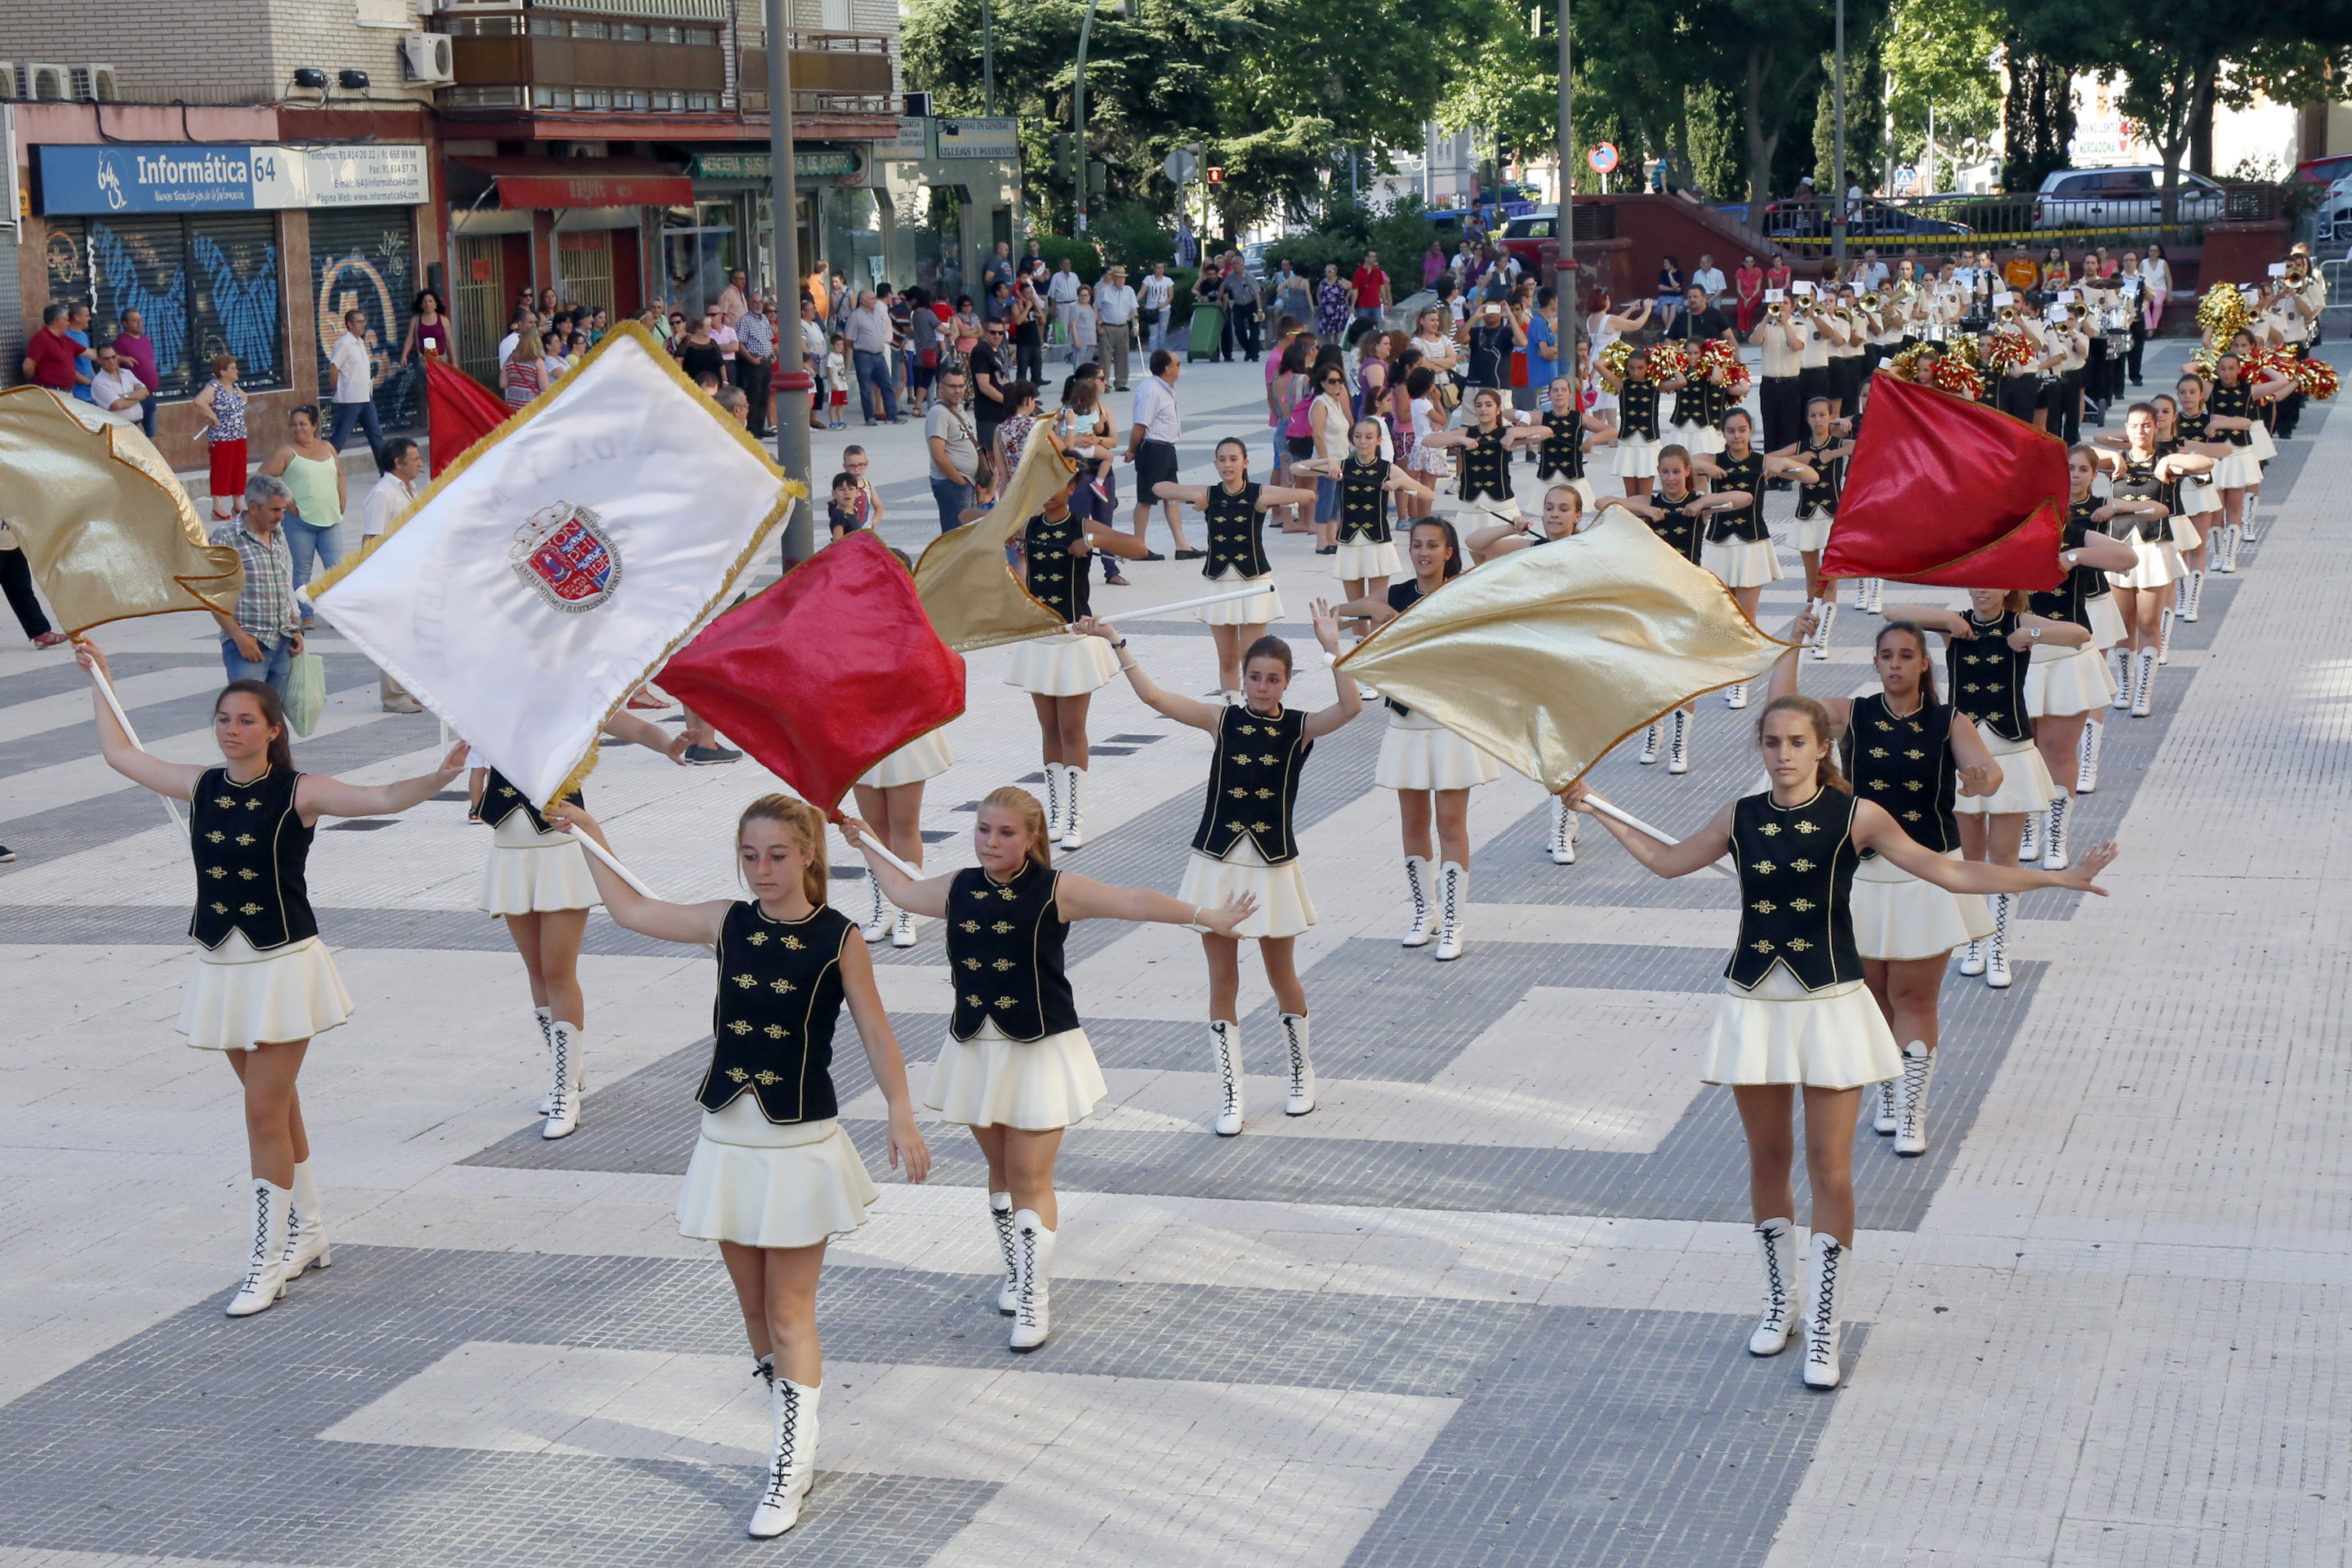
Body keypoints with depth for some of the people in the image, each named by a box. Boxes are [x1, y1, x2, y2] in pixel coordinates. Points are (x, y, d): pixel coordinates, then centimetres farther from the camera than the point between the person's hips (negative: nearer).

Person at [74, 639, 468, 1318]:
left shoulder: (300, 793, -9)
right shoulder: (200, 787, 4)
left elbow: (386, 798, -20)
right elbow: (119, 753, 19)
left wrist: (441, 775, -38)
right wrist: (98, 677, 26)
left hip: (284, 967, -5)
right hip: (222, 970, 5)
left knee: (266, 1114, -7)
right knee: (276, 1108, 16)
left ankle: (267, 1263, 0)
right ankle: (308, 1234, 30)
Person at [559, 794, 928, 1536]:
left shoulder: (837, 938, -8)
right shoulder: (728, 924, 3)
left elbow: (876, 1033, -9)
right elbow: (631, 910, 14)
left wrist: (900, 1112, -20)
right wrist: (589, 836, 15)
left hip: (801, 1146, -4)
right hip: (730, 1141, 5)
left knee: (789, 1316, -2)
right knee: (755, 1310, 11)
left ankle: (789, 1474, 3)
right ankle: (798, 1446, 25)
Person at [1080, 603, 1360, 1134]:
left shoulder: (1301, 728, -5)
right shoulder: (1223, 720, -2)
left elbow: (1351, 707, -23)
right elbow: (1153, 697, -6)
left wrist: (1332, 649, -28)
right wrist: (1115, 642, -11)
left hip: (1274, 869, -1)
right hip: (1219, 866, 1)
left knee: (1282, 975, 12)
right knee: (1223, 980, 4)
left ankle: (1301, 1075, 33)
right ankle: (1230, 1096, 12)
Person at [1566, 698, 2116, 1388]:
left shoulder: (1856, 818, -5)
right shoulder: (1741, 817, 4)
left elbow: (1950, 872, -7)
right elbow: (1668, 860, 20)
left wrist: (2060, 877, -14)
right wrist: (1599, 808, 23)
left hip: (1830, 1007, -3)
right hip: (1755, 1005, 3)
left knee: (1830, 1170, -3)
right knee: (1768, 1161, 11)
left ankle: (1824, 1326, 6)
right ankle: (1780, 1301, 29)